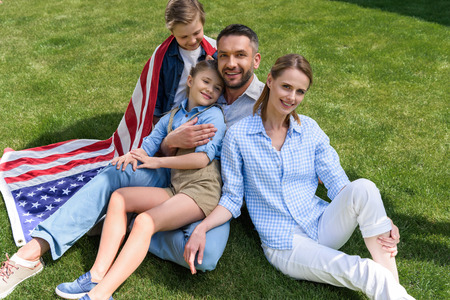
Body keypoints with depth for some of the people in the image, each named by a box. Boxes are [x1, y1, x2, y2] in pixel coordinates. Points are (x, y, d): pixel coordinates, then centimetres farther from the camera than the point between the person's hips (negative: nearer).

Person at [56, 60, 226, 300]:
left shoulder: (213, 114, 0)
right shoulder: (171, 116, 20)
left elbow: (203, 157, -11)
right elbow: (149, 143, 13)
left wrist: (157, 161, -6)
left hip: (202, 190, -7)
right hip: (176, 189, 7)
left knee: (145, 220, -27)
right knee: (119, 197, -6)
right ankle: (98, 274, -14)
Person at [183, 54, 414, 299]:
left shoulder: (309, 129, 5)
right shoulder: (238, 136, -5)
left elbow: (337, 182, 0)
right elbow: (232, 198, 0)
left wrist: (379, 219, -15)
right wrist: (201, 228, -17)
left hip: (323, 227, 4)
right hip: (283, 244, -4)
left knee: (363, 187, -26)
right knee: (363, 272, -27)